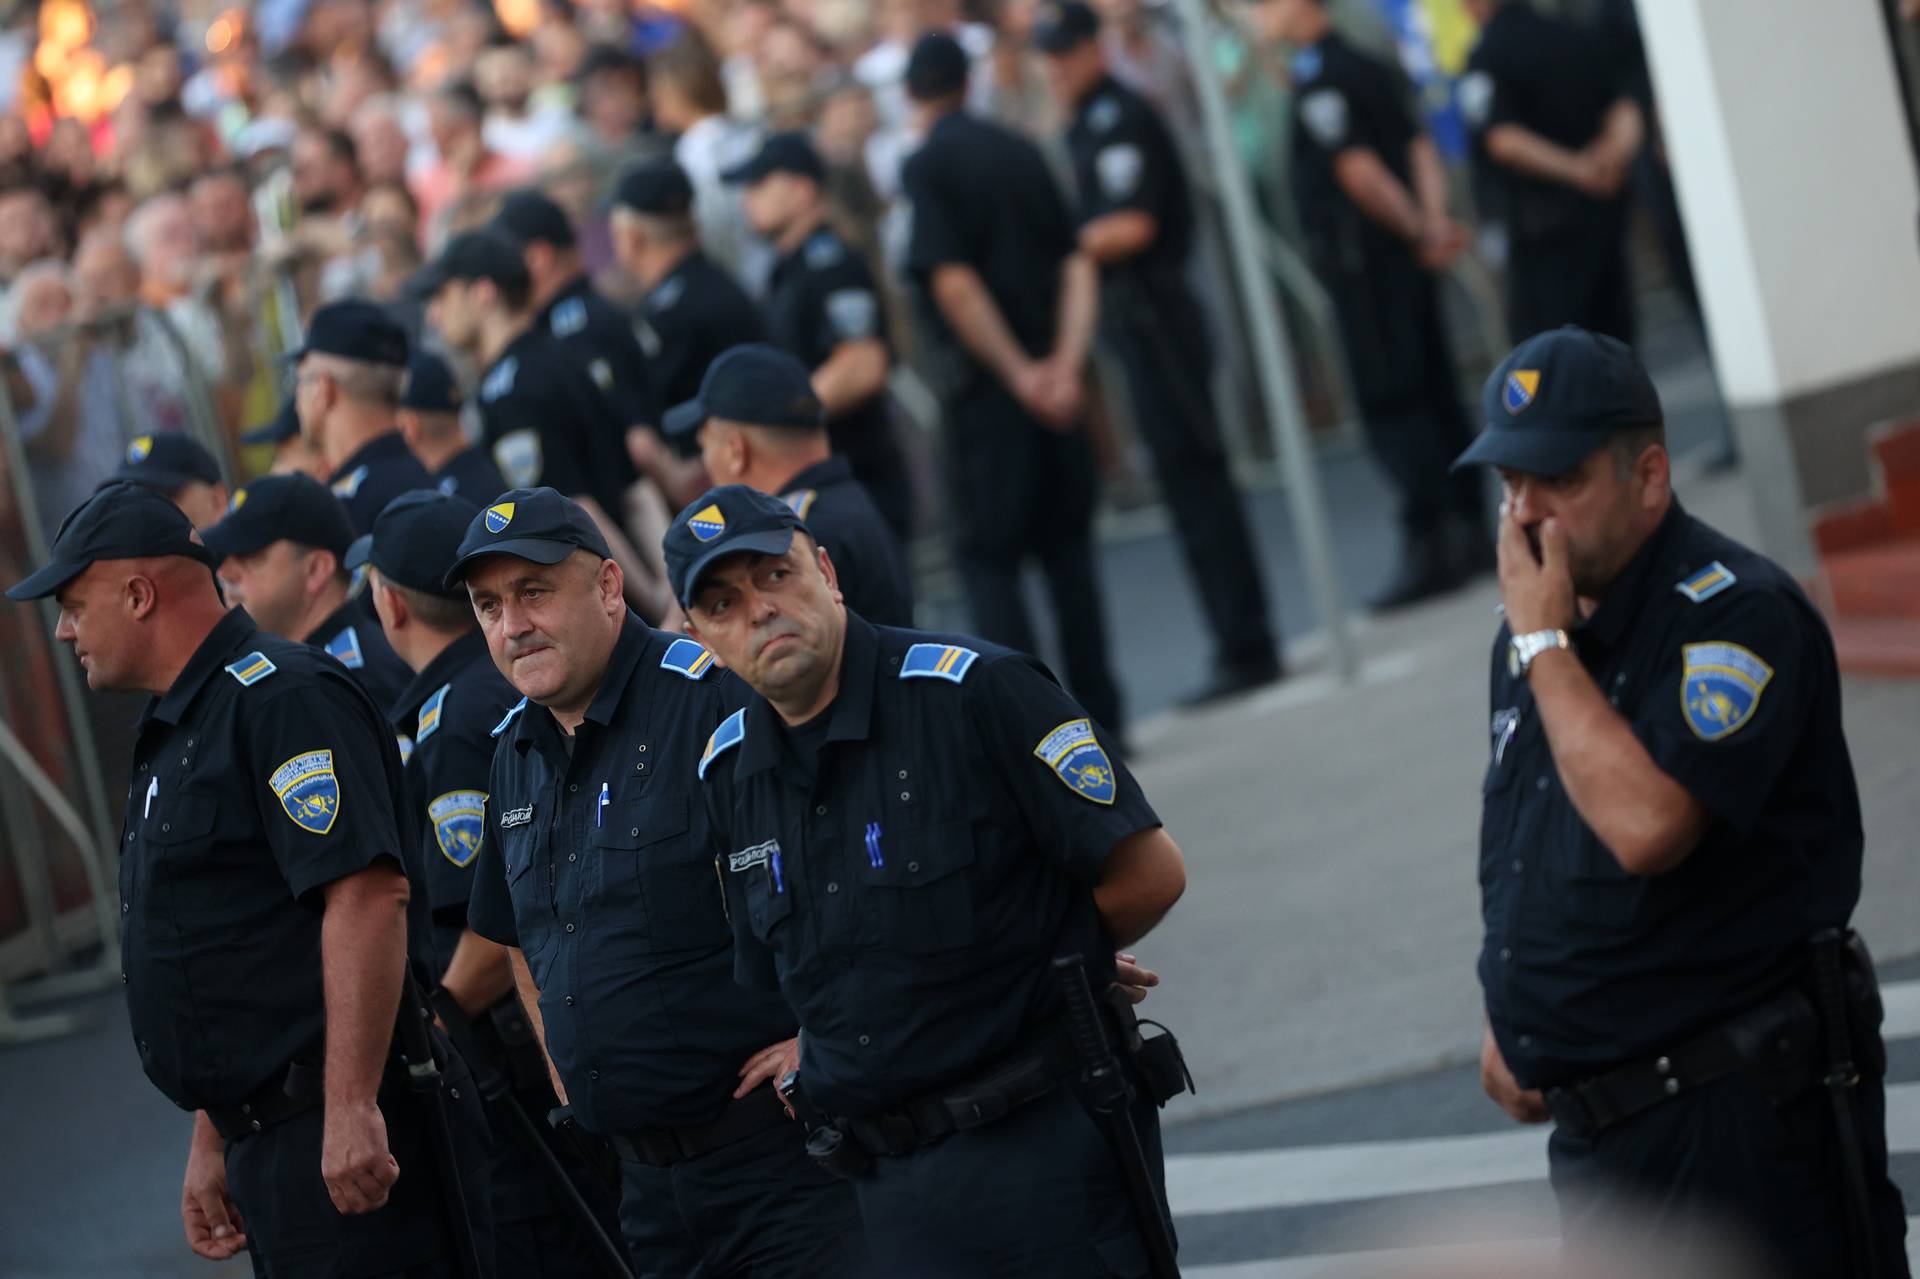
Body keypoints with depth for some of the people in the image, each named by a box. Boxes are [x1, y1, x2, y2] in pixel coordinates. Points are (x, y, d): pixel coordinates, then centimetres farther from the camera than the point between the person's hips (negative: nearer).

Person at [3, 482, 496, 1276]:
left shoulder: (281, 698, -11)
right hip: (269, 1143, 10)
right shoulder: (175, 732, 21)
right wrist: (212, 1146, 24)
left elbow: (369, 898, -22)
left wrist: (351, 1109, -26)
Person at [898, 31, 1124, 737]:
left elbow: (953, 283, -17)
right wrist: (1066, 363, -4)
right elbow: (1077, 266, 4)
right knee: (1066, 546, 14)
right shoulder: (1021, 151, 9)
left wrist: (1018, 373, -12)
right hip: (1054, 382, 5)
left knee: (986, 553, 2)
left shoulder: (925, 168, -8)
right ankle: (1100, 718, 15)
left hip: (984, 386, -5)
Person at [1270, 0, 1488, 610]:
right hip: (1404, 255, 9)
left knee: (1389, 404, -6)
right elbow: (1421, 148, 8)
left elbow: (1357, 170, -18)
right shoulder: (1371, 66, 15)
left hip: (1359, 256, -9)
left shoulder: (1317, 79, -13)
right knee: (1437, 392, 12)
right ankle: (1469, 531, 16)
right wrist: (1433, 223, -2)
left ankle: (1428, 547, -7)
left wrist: (1419, 230, -8)